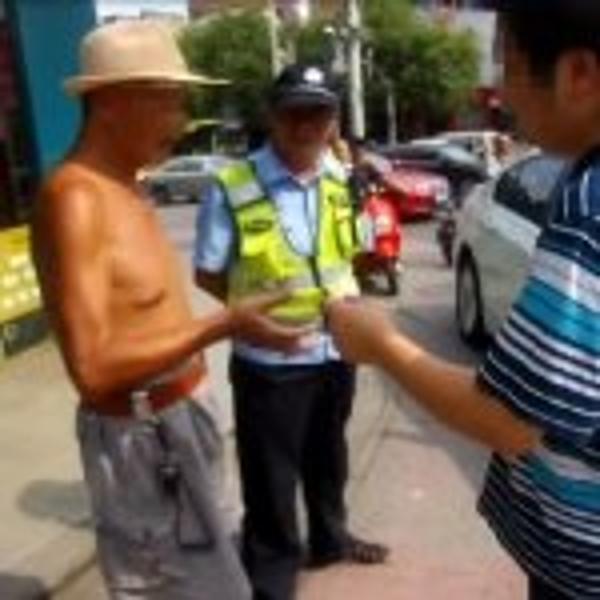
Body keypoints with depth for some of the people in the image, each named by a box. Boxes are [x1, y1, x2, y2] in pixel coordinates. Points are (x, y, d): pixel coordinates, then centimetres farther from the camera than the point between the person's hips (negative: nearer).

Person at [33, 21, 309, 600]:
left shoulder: (124, 187, 8)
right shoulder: (74, 198, -22)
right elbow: (93, 368, -28)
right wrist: (224, 324, -30)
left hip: (177, 417, 9)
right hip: (141, 437, -9)